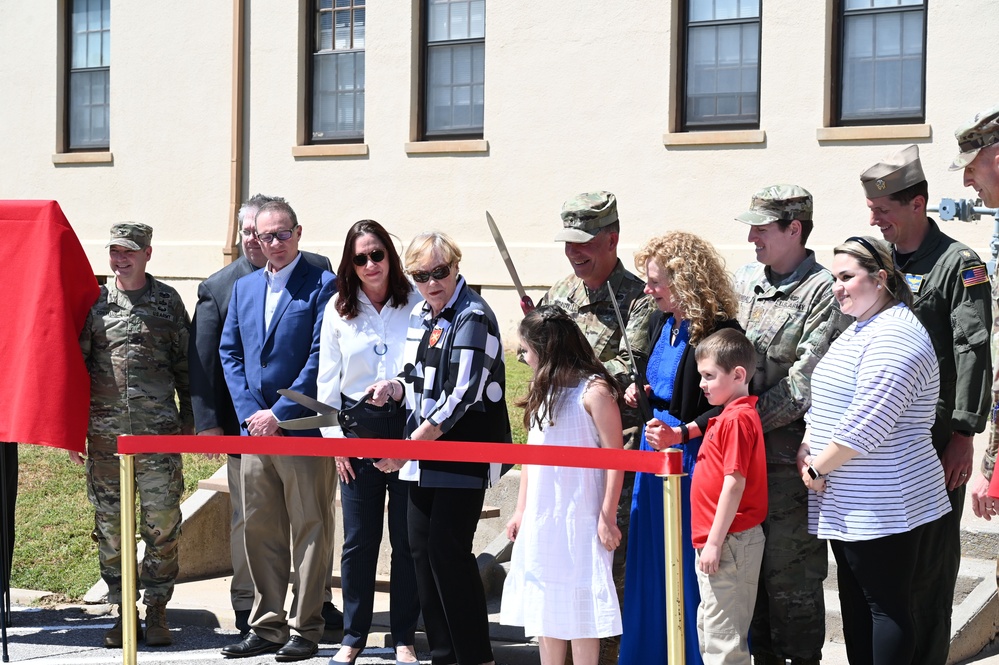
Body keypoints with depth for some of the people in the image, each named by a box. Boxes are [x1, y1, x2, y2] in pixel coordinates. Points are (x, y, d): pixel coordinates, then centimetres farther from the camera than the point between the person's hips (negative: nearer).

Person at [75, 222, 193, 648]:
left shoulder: (167, 301, 7)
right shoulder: (94, 303, 8)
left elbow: (186, 365, 10)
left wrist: (188, 420, 7)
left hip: (159, 434, -1)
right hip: (104, 433, 1)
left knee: (162, 524, -1)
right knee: (110, 526, 4)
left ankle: (156, 612, 10)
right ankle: (124, 614, 14)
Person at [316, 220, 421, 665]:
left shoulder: (415, 303, -1)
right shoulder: (338, 308, 6)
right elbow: (327, 380, 8)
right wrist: (335, 438, 2)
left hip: (408, 425, -1)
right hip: (358, 427, 1)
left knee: (408, 538, 3)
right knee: (358, 539, 5)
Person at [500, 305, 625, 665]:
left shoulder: (594, 390, -11)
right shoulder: (544, 390, 11)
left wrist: (607, 516, -15)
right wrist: (521, 511, 15)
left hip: (579, 517, -7)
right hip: (540, 516, 7)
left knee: (579, 605, -2)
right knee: (546, 604, 11)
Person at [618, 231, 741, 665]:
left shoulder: (718, 331, -18)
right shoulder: (660, 323, 8)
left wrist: (682, 433, -28)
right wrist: (640, 392, 5)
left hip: (694, 456, -8)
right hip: (654, 450, 8)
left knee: (693, 565, -1)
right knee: (653, 562, 15)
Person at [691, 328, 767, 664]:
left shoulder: (737, 419, -16)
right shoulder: (730, 416, 14)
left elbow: (734, 484, -20)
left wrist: (715, 542, -20)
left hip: (728, 542, -11)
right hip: (718, 541, 11)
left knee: (722, 636, -6)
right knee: (710, 628, 18)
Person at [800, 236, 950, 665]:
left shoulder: (895, 336, -19)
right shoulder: (858, 331, 15)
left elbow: (865, 423, -25)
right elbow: (825, 403, 21)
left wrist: (817, 469, -14)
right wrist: (807, 449, 4)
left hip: (885, 508, -10)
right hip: (850, 504, 10)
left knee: (888, 608, -2)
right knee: (856, 604, 16)